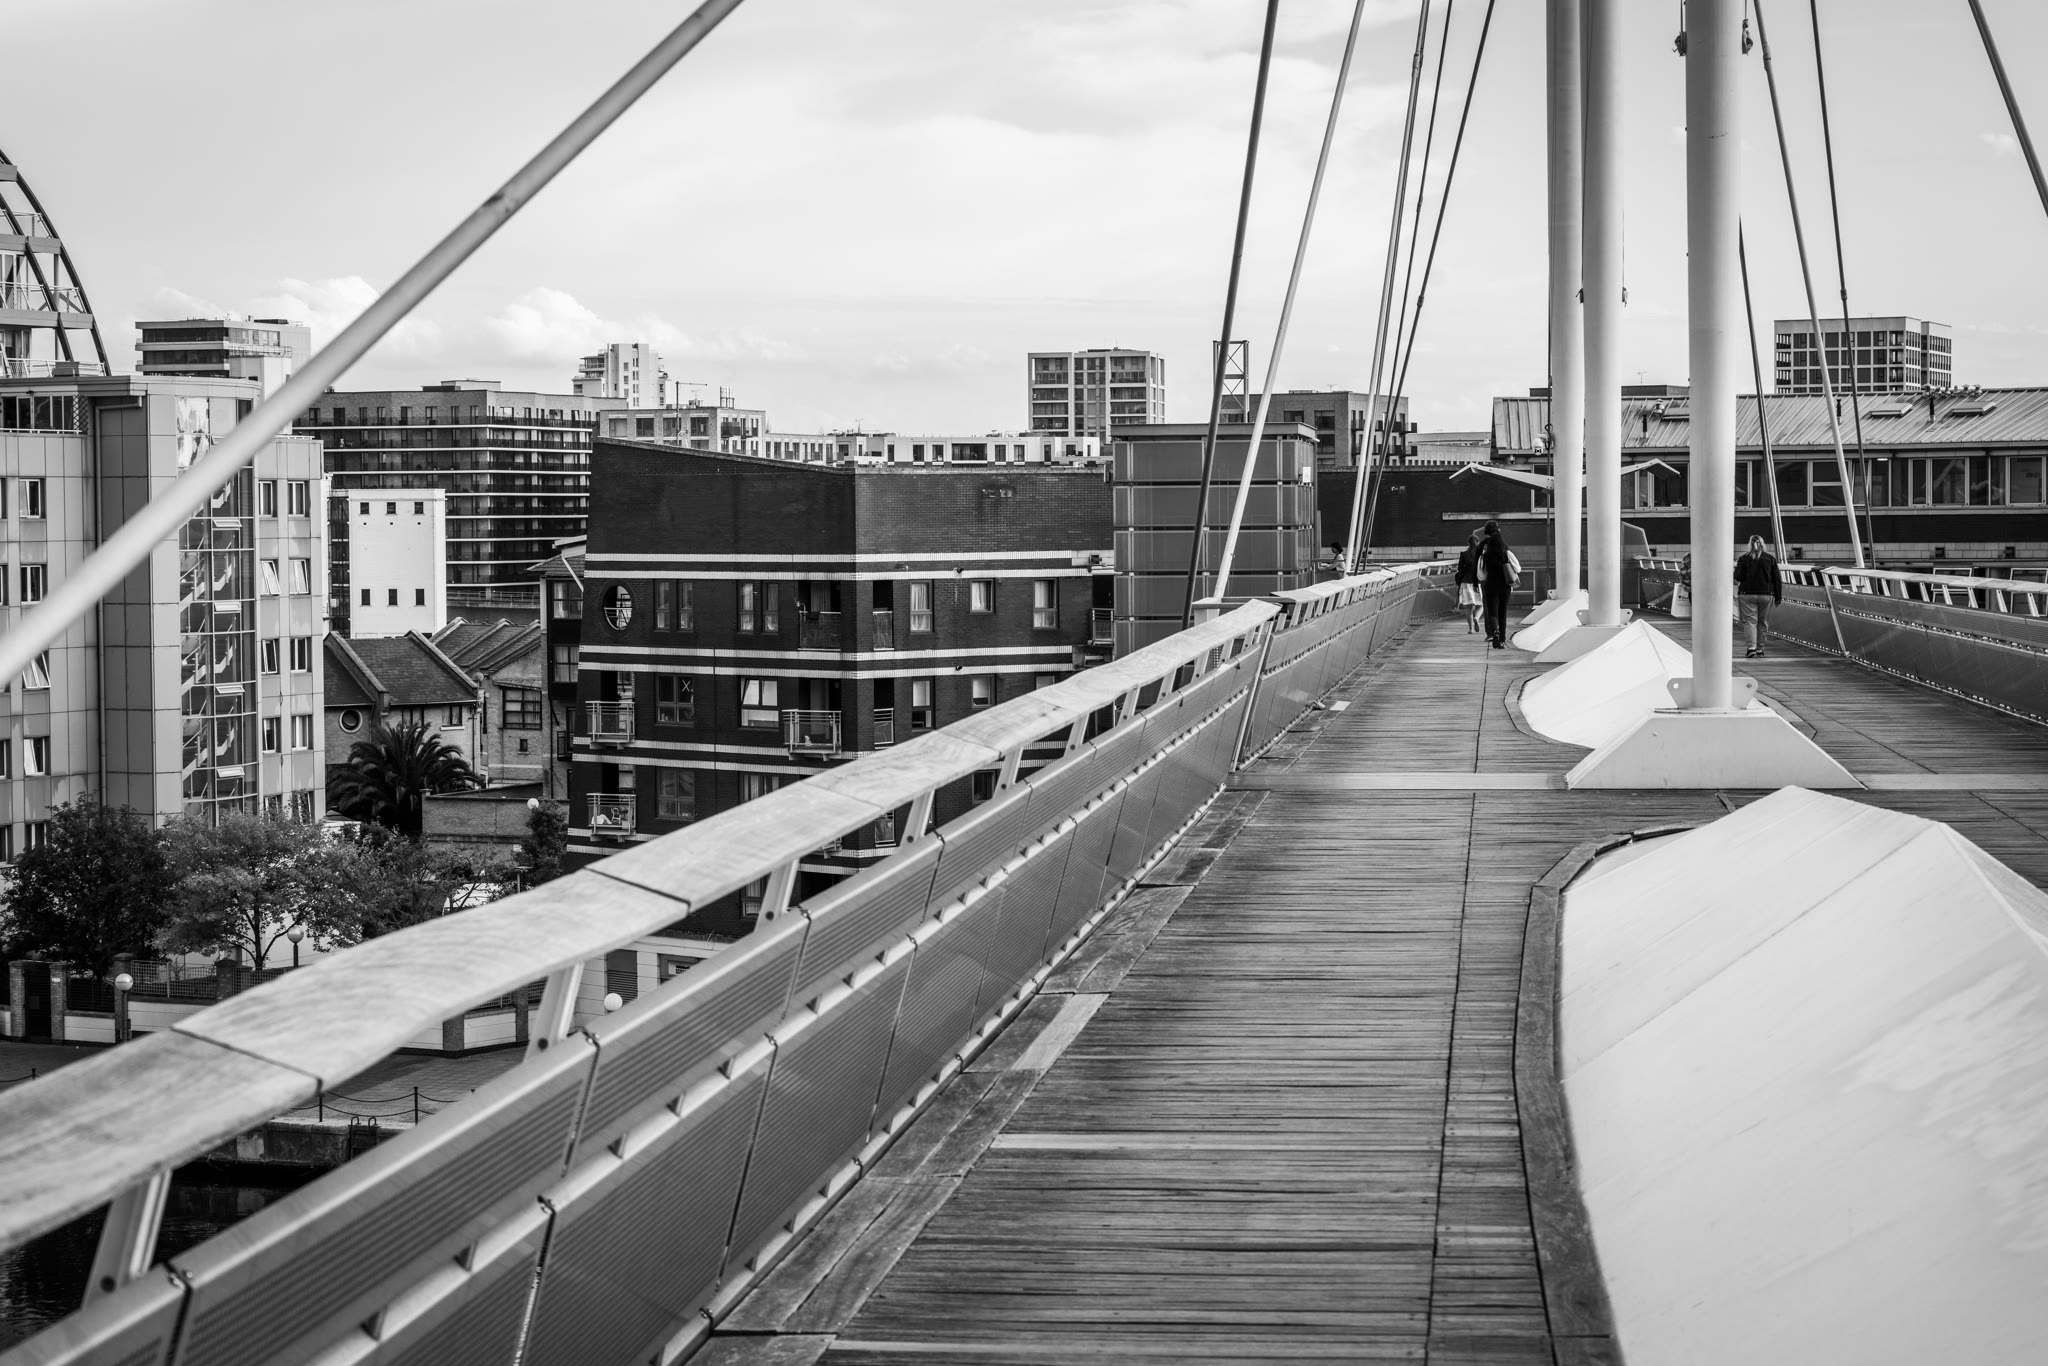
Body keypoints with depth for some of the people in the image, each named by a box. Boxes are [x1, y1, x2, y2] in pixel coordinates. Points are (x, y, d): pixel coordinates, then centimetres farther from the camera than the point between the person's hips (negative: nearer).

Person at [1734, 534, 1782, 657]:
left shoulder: (1744, 559, -2)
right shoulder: (1771, 559, 5)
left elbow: (1738, 577, -5)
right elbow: (1777, 580, 4)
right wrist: (1778, 597, 9)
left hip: (1748, 594, -2)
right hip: (1766, 595, 2)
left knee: (1750, 621, -3)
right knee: (1763, 622, 10)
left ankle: (1752, 648, -18)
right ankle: (1760, 649, 12)